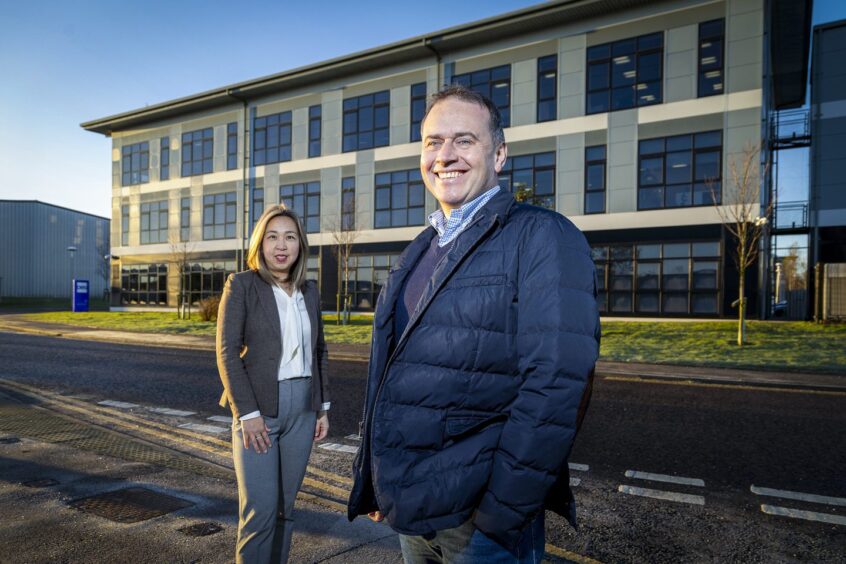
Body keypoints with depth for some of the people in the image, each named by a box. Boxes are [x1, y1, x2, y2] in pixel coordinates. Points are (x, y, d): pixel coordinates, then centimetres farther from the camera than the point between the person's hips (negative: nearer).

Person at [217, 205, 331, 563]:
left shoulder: (309, 291, 8)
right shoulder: (241, 284, -5)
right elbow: (227, 352, -9)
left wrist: (323, 407, 9)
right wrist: (248, 413, -14)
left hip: (302, 408, 4)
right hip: (258, 408, -4)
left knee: (285, 506, 13)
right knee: (260, 510, -2)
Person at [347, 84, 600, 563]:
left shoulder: (542, 237, -13)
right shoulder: (420, 252, 10)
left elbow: (557, 383, -21)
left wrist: (502, 511, -20)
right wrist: (373, 480, 13)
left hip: (479, 521, -7)